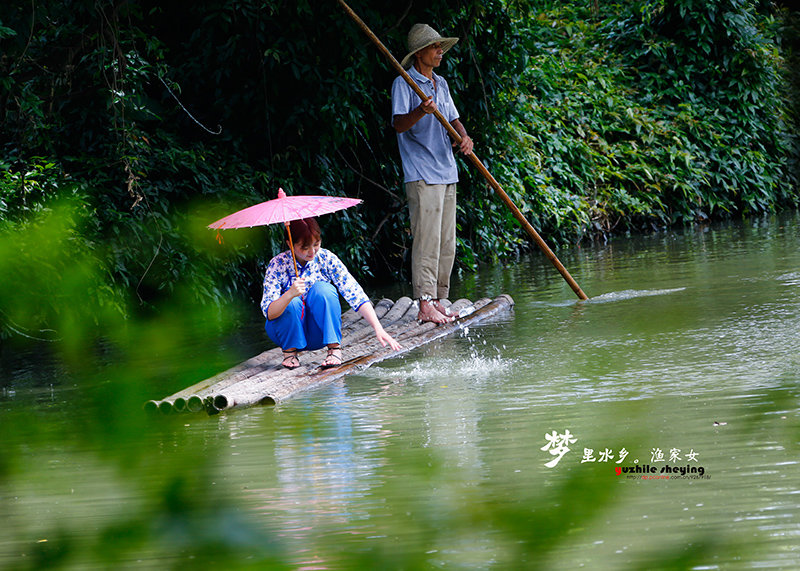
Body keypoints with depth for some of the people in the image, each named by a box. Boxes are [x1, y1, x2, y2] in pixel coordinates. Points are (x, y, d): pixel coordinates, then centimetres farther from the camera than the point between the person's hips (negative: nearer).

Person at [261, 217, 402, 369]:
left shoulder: (326, 259, -13)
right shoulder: (278, 265, -17)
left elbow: (355, 294, -18)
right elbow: (269, 313, -24)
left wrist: (378, 328, -31)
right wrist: (290, 294, -45)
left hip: (318, 333, 1)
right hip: (288, 332, -1)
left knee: (323, 288, -25)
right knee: (292, 302, -32)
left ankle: (335, 349, -18)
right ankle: (289, 351, -9)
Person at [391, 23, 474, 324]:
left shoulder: (441, 84, 19)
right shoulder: (403, 84, -6)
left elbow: (453, 118, 20)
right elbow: (399, 124, -16)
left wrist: (464, 137, -2)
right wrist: (420, 112, -37)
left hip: (447, 172, 8)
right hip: (422, 174, -8)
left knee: (447, 242, 8)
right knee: (427, 238, -13)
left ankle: (438, 301, 14)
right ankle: (425, 303, -14)